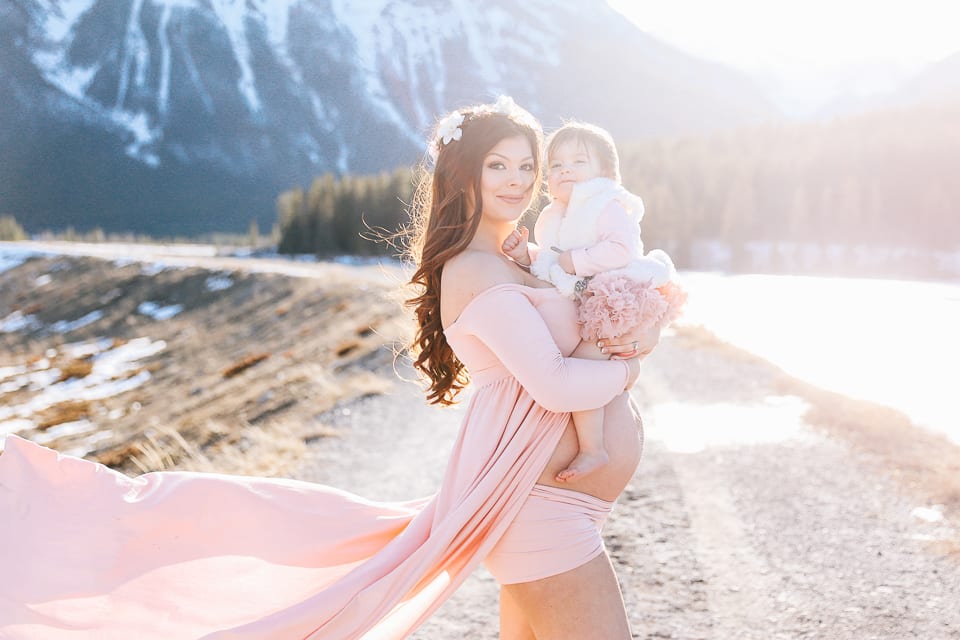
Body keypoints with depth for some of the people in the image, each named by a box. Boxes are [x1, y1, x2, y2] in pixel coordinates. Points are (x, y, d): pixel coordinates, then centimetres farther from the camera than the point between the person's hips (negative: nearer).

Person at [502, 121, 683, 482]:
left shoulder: (608, 208, -8)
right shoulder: (552, 219, 20)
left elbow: (622, 249, -24)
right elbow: (545, 267, 25)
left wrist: (576, 261, -19)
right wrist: (525, 255, 5)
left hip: (611, 302, -10)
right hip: (575, 309, 10)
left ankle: (592, 449, -16)